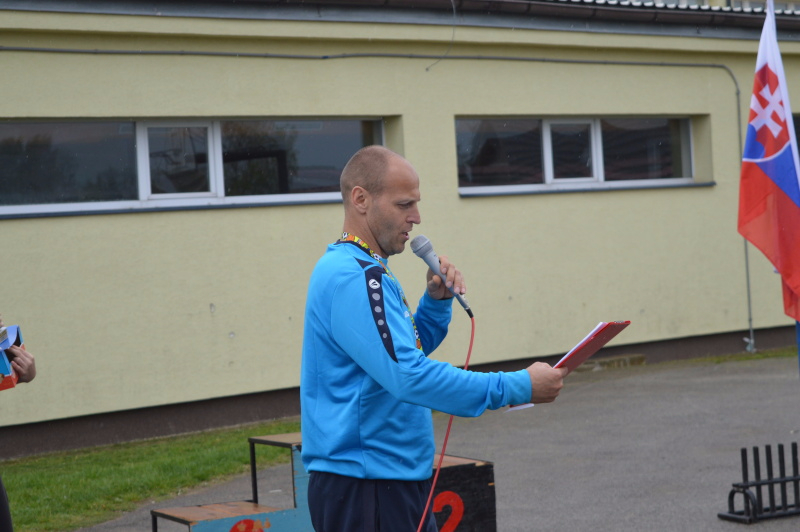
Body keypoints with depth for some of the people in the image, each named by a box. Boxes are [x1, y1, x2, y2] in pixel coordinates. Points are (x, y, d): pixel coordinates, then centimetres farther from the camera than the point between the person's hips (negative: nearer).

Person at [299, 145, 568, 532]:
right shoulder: (354, 278, -20)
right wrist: (518, 387, -24)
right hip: (364, 485, -10)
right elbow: (409, 376, -28)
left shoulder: (364, 271, 14)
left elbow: (410, 349, 23)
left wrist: (437, 300, 4)